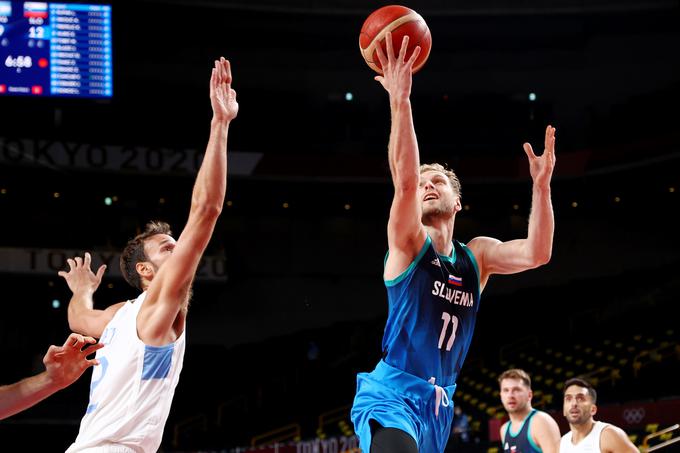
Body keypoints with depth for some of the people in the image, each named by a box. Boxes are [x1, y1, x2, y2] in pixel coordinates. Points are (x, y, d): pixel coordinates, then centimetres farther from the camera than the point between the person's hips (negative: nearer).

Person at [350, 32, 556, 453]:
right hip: (391, 395, -7)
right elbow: (405, 179, -18)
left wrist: (542, 185, -13)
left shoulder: (476, 256, 12)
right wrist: (400, 102, -29)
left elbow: (537, 253, -4)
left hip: (438, 406, 7)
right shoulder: (409, 243, 0)